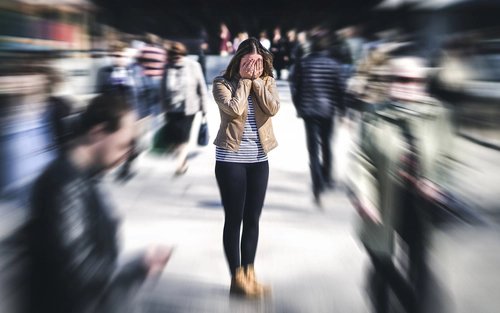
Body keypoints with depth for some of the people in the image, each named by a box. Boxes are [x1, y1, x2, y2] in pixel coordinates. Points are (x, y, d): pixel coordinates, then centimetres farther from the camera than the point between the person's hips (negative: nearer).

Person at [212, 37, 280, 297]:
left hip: (259, 159, 4)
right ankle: (237, 278, 10)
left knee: (252, 219, 9)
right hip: (230, 158, -4)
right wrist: (244, 80, -12)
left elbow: (273, 108, -12)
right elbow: (235, 109, -21)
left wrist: (257, 80, -10)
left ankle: (249, 274, 19)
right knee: (234, 218, 1)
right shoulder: (222, 83, -4)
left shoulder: (267, 82, 6)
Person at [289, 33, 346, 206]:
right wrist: (341, 110, 8)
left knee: (313, 148, -2)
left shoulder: (302, 63, -2)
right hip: (328, 110, 1)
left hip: (309, 109, -1)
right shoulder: (333, 65, -1)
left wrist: (298, 107, 10)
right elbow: (340, 89, -1)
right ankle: (327, 177, 34)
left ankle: (318, 186, -15)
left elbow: (295, 87, -2)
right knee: (326, 145, 19)